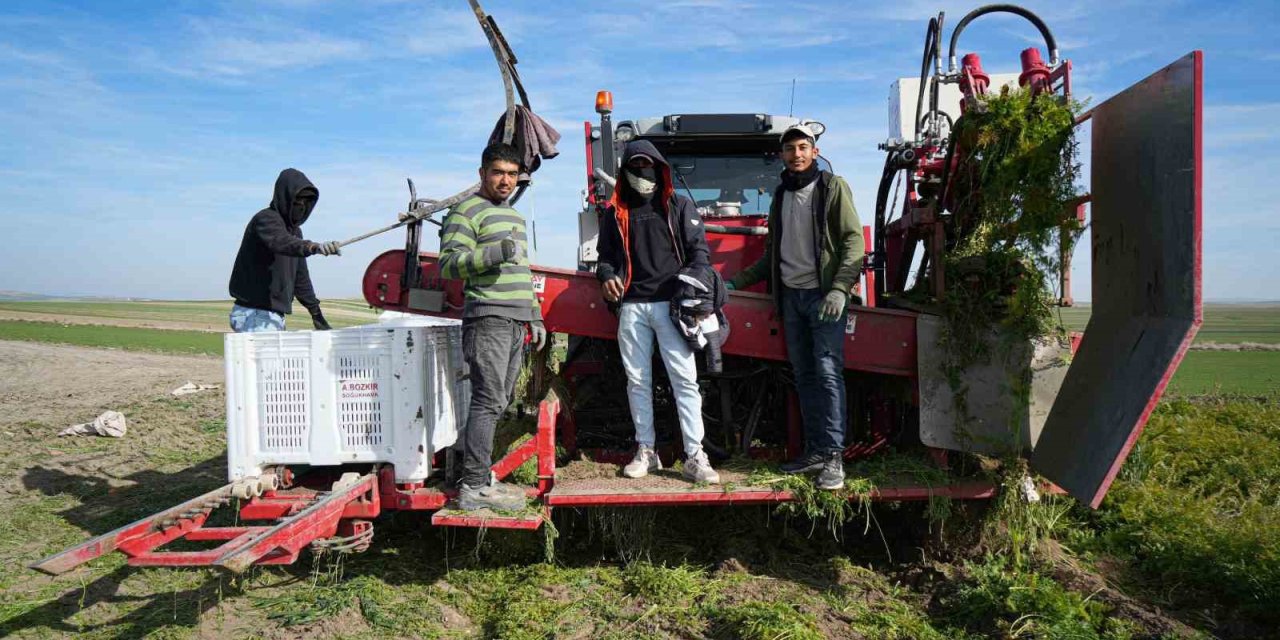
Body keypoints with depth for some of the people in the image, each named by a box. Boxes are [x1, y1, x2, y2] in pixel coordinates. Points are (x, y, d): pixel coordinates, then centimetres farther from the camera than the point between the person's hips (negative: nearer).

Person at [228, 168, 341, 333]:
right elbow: (281, 242, -34)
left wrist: (316, 312, 17)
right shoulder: (265, 219, -9)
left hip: (276, 316, 9)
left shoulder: (294, 230, 16)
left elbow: (300, 277, 20)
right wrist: (312, 247, -52)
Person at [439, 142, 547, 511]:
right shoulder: (467, 212, -4)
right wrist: (495, 252, -26)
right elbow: (448, 264, -15)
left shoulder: (514, 216, 24)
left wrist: (535, 316, 24)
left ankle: (480, 478, 17)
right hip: (487, 319, -9)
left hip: (516, 323, 9)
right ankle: (474, 487, -7)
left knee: (498, 401, 9)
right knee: (489, 401, -12)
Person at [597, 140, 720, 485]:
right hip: (631, 306, 3)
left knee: (685, 378, -7)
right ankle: (646, 451, 17)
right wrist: (606, 276, -2)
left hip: (670, 304, -2)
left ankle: (695, 456, -5)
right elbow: (605, 254, 21)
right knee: (637, 381, 6)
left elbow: (698, 247, 5)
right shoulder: (615, 213, 16)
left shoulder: (679, 206, 10)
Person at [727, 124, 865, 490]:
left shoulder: (833, 188, 1)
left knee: (828, 373, -10)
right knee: (804, 376, 6)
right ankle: (814, 452, 12)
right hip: (791, 295, 6)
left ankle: (834, 457, -7)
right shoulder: (781, 196, 19)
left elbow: (853, 241, -8)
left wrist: (840, 288, -21)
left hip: (823, 295, -6)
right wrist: (737, 282, 19)